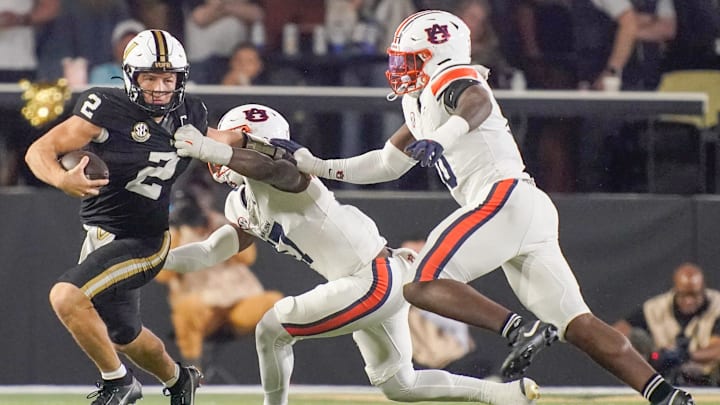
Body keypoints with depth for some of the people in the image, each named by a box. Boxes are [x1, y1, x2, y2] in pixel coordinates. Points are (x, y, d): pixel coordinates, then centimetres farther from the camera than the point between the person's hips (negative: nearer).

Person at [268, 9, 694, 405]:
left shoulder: (454, 80, 1)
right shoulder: (420, 105, 29)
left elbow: (477, 104, -24)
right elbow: (388, 164, 37)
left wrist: (441, 138, -43)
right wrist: (316, 166, 31)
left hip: (505, 197, -9)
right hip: (531, 210, 9)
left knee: (423, 285, -13)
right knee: (577, 325, 1)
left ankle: (521, 330, -27)